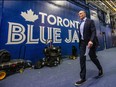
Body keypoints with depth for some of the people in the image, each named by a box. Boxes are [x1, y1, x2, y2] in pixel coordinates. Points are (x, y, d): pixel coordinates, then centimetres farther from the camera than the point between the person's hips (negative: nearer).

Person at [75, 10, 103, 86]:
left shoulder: (90, 21, -1)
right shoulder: (80, 24, 17)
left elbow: (94, 32, -13)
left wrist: (91, 41, -28)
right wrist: (80, 42, 13)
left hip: (90, 42, -5)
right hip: (82, 43, 5)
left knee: (93, 57, 7)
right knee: (82, 59, -2)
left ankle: (100, 69, 39)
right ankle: (83, 78, 5)